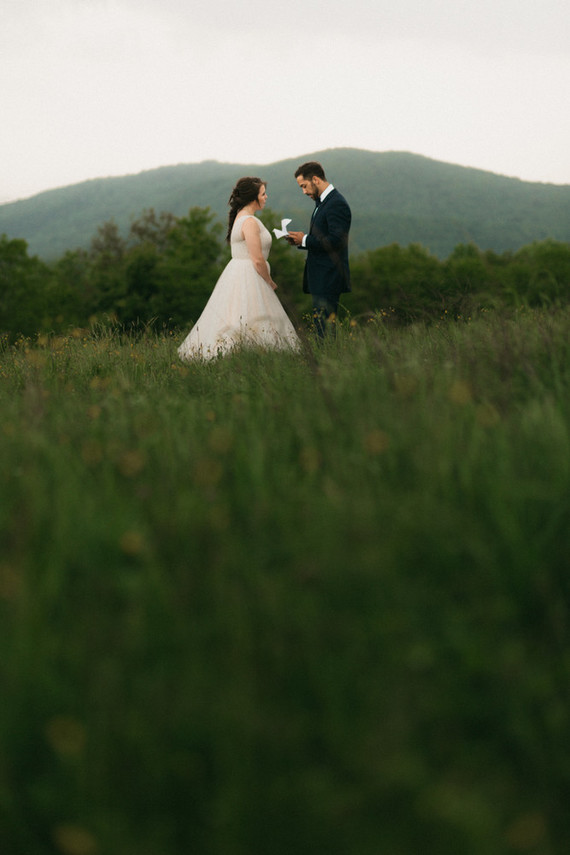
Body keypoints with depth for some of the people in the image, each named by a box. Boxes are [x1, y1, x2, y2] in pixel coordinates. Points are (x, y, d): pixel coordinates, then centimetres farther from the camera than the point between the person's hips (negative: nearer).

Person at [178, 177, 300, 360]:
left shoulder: (240, 217, 14)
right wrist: (270, 282, -5)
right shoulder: (250, 222, -17)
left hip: (237, 275, 10)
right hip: (247, 279, -10)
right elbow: (257, 260, -20)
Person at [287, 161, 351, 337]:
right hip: (321, 278, 10)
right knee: (320, 327, 12)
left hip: (328, 279, -10)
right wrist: (301, 241, 6)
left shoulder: (337, 204, -14)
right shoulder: (322, 203, 18)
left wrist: (305, 240, -13)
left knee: (324, 329, -11)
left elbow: (336, 241, -22)